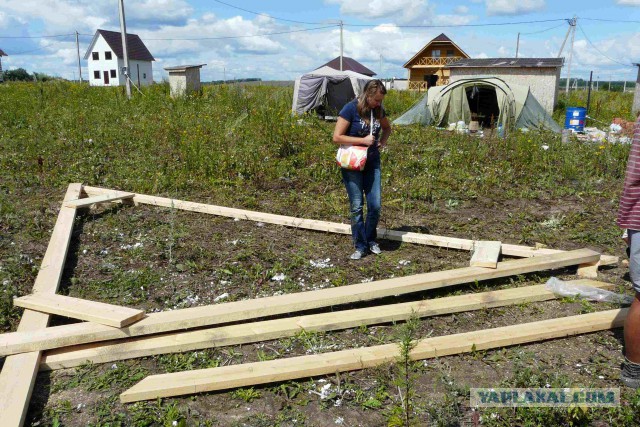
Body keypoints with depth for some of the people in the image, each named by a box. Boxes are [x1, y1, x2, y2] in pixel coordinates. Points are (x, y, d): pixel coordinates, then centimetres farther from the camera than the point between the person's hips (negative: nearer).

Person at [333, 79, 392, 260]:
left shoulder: (378, 110, 3)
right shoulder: (350, 109, -13)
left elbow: (387, 128, 23)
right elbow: (337, 137, -15)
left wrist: (382, 142, 4)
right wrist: (363, 140, -19)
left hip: (372, 163, 5)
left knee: (375, 205, 2)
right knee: (356, 206, 0)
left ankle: (371, 240, 24)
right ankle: (360, 246, 12)